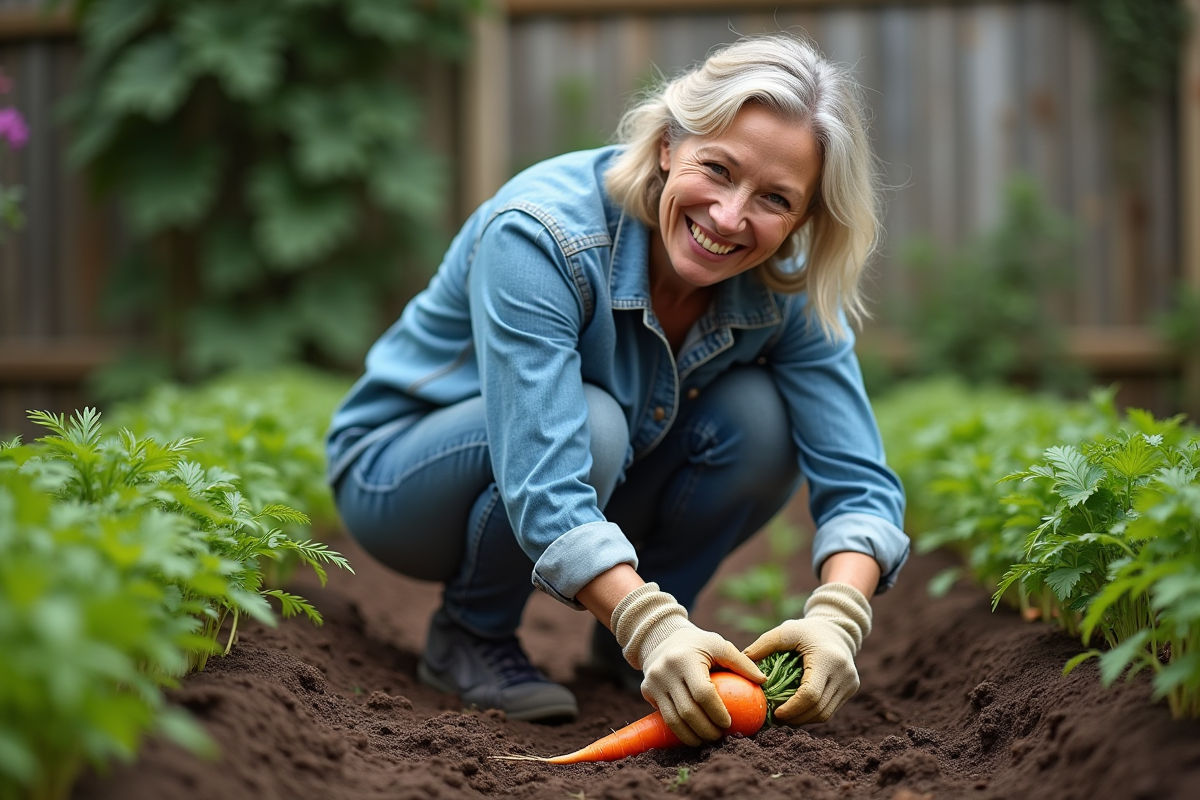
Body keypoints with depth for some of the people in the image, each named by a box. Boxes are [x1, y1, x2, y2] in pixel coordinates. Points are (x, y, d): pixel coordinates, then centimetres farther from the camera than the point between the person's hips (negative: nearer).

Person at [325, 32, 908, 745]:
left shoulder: (788, 287, -18)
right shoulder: (538, 235, -34)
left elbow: (859, 482, -21)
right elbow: (545, 488, -41)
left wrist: (836, 618, -41)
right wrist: (652, 629, -54)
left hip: (606, 495, 5)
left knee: (760, 417, -21)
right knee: (590, 423, -35)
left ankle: (617, 641, 1)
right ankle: (471, 635, -7)